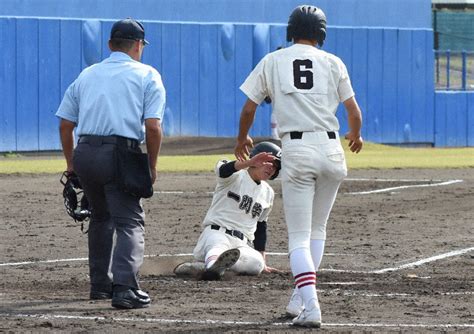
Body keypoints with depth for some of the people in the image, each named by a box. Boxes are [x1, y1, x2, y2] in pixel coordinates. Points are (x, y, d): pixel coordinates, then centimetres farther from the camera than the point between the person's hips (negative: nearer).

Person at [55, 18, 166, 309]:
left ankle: (100, 284, 28)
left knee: (101, 218, 23)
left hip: (85, 153, 5)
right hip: (120, 153, -5)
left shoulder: (87, 75, 18)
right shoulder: (147, 75, 5)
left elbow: (65, 124, 15)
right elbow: (153, 126, -7)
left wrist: (71, 163, 23)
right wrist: (152, 166, 3)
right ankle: (125, 288, -22)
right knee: (130, 222, -5)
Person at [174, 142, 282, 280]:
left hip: (241, 244, 5)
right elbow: (223, 170, -25)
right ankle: (214, 265, -77)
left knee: (256, 263, -30)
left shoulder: (268, 193, 20)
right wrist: (249, 162, -45)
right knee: (218, 246, -41)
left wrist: (263, 262, 24)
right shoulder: (235, 176, 2)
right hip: (215, 232, -5)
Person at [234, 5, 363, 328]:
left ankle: (311, 307, -19)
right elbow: (354, 113, 8)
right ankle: (300, 300, 20)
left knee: (299, 236, -3)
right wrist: (355, 136, 30)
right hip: (331, 149, 2)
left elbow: (248, 109, 9)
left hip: (296, 151, -2)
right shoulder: (333, 63, 8)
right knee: (317, 229, 20)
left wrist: (242, 139, 30)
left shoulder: (272, 61, 8)